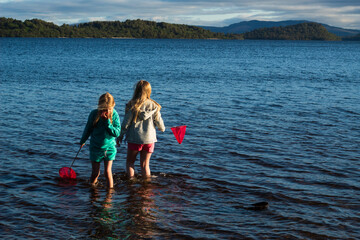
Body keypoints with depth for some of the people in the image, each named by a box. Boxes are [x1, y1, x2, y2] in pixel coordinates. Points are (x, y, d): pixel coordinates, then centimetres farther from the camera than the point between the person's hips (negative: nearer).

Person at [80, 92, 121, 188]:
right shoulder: (94, 114, -12)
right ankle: (92, 186, 35)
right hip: (96, 147, 1)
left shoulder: (114, 115, -13)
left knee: (108, 171, -6)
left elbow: (117, 133, -16)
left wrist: (108, 122, -26)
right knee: (95, 173, 8)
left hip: (109, 147, 0)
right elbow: (88, 129, 4)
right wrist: (82, 141, 17)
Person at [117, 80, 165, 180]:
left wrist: (120, 136, 6)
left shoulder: (132, 105, -11)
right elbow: (159, 121, 5)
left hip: (134, 139, -2)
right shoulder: (154, 105, -4)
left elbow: (126, 123, -7)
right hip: (149, 138, 2)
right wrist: (162, 128, 27)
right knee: (145, 164, 12)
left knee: (130, 161, 16)